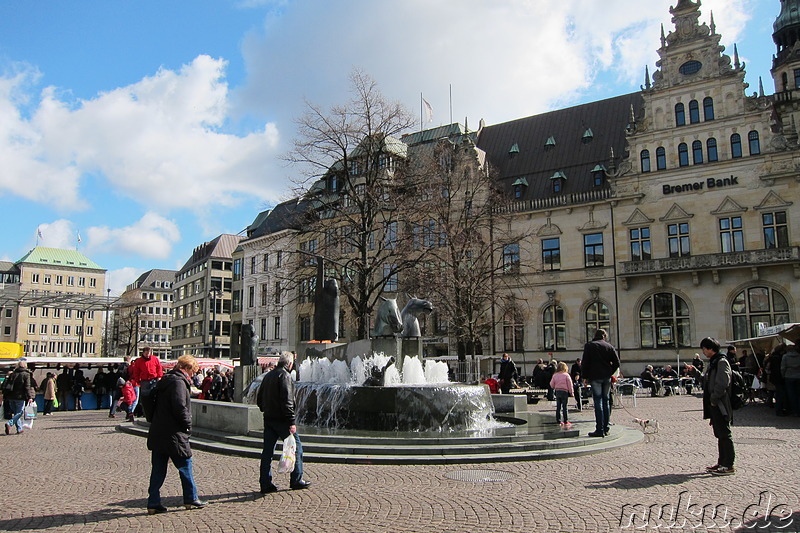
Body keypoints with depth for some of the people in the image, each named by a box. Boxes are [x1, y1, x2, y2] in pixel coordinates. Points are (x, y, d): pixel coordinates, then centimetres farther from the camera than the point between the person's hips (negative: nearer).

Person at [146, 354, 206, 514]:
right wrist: (188, 425, -12)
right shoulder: (178, 382, -15)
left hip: (157, 433, 9)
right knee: (185, 466, 6)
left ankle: (153, 503, 13)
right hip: (173, 434, -9)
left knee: (158, 469, 11)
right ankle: (191, 499, 15)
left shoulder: (165, 381, 15)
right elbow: (180, 407, -24)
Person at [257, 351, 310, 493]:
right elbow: (287, 400, -20)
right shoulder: (284, 375, -13)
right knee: (296, 447, 5)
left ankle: (265, 484, 10)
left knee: (267, 450, 9)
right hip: (281, 419, -8)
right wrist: (291, 422, -20)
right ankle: (296, 480, 11)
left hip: (268, 419, 8)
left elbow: (260, 398, 19)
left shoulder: (268, 376, 14)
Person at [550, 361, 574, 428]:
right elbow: (570, 384, -7)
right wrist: (571, 392, 3)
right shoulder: (566, 375, -7)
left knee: (558, 407, 10)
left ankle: (558, 421, 14)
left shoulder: (554, 375, 3)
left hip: (557, 392, 3)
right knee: (564, 407, 0)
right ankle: (565, 422, 2)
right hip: (564, 392, -3)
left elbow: (552, 385, 6)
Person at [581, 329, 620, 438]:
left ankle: (600, 430, -8)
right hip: (607, 378, 3)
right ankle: (605, 429, 12)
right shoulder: (609, 346, 8)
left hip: (595, 377, -3)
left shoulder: (589, 346, 2)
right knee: (606, 401, 10)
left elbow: (585, 363, -3)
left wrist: (585, 377, 3)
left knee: (598, 402, -5)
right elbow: (617, 362, 2)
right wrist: (610, 373, 11)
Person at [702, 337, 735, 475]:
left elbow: (722, 384, -21)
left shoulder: (722, 362, -14)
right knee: (720, 434, 14)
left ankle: (729, 466, -2)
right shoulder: (713, 362, 16)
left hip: (721, 405, -10)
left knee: (724, 434, -6)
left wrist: (714, 399, -16)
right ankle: (721, 463, 21)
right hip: (714, 405, 10)